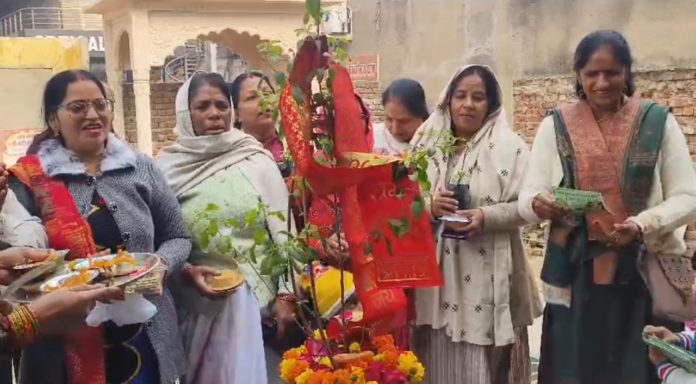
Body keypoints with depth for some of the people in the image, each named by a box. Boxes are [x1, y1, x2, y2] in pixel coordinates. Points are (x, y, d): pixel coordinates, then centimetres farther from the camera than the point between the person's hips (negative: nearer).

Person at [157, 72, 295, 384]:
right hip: (196, 300, 0)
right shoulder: (168, 166, -2)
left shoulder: (256, 160, -2)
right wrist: (187, 273, -16)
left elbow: (283, 230, -2)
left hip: (256, 294, 0)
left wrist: (285, 294, -7)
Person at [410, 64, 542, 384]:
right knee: (440, 357, 9)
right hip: (436, 269, 3)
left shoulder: (509, 146, -3)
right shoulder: (429, 142, 8)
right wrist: (429, 205, -11)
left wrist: (486, 216, -22)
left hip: (486, 273, -3)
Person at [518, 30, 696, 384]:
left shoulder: (659, 122, 2)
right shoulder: (555, 126, 4)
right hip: (576, 276, 1)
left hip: (648, 273, 0)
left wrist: (642, 226, -18)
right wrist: (539, 204, -22)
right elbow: (526, 197, 2)